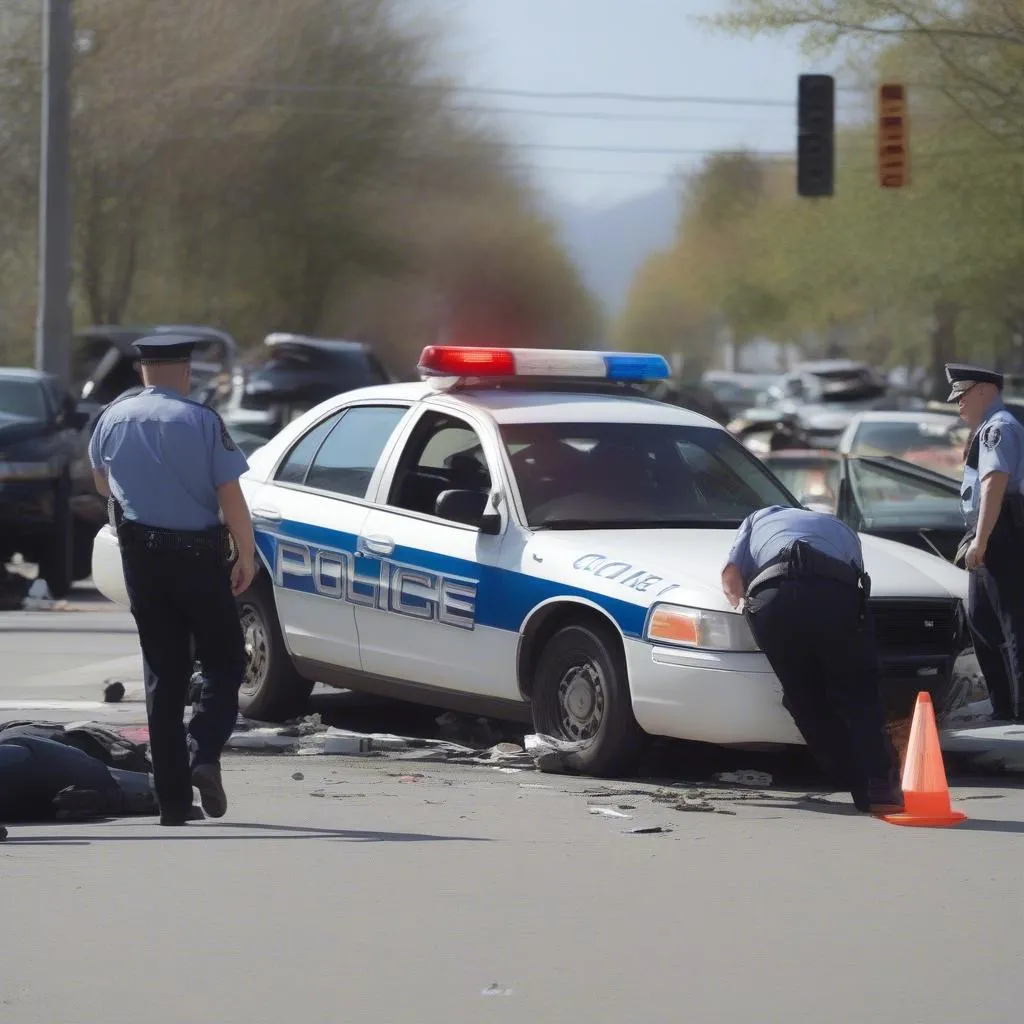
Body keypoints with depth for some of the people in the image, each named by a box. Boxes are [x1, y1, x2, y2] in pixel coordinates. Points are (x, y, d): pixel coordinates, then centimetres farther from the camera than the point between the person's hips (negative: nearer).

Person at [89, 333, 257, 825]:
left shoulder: (113, 418, 3)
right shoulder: (202, 421, -12)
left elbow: (102, 482, 20)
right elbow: (229, 494, -13)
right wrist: (246, 554, -4)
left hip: (140, 556, 4)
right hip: (198, 555, -4)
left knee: (163, 673, 8)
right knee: (224, 663, 9)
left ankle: (173, 798, 5)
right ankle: (204, 754, -15)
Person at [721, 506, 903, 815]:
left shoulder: (759, 520, 38)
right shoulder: (841, 530, 42)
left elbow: (731, 578, 22)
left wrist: (744, 605, 41)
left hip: (773, 596, 0)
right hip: (836, 597, 0)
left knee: (807, 703, 13)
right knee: (859, 695, 12)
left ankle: (861, 788, 9)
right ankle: (879, 786, -2)